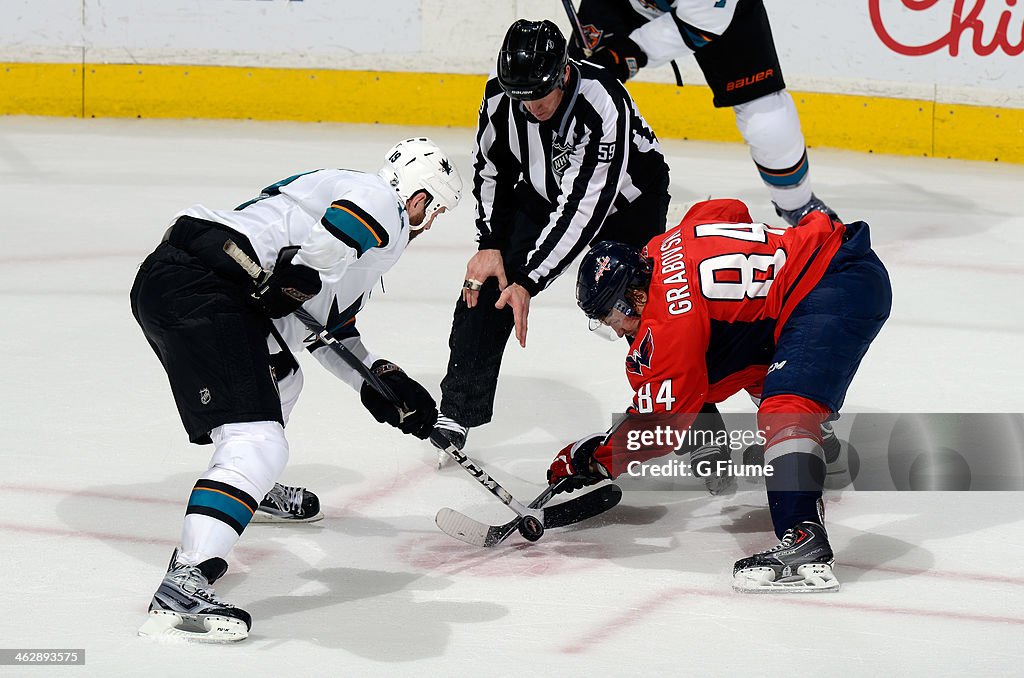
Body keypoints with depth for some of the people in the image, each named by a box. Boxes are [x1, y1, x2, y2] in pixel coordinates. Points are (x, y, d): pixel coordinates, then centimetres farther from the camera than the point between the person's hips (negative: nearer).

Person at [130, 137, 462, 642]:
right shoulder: (386, 207, -1)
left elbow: (329, 329, 36)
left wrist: (382, 382, 28)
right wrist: (298, 279, -16)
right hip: (193, 292, -11)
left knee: (279, 376, 36)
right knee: (259, 443, -19)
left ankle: (252, 490, 62)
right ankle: (183, 586, -30)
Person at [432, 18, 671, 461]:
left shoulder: (604, 105, -39)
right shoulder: (501, 96, -21)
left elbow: (583, 209, -38)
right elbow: (490, 168, -2)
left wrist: (529, 281, -38)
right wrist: (490, 245, -11)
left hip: (625, 198, -4)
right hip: (542, 190, 5)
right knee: (484, 282, -9)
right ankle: (458, 412, 2)